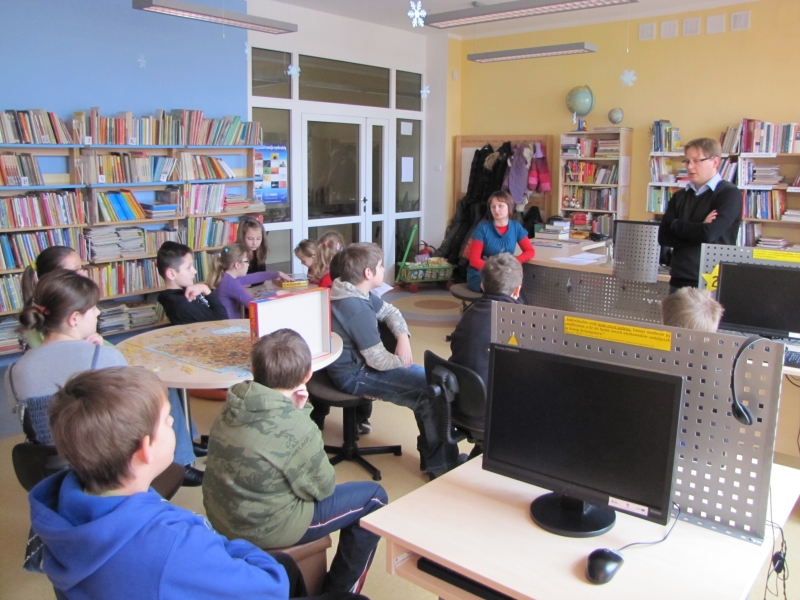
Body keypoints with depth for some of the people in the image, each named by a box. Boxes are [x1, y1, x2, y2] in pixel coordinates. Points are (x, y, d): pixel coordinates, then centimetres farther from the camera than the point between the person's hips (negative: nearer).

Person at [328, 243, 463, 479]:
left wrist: (403, 337, -2)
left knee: (428, 379, 11)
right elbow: (379, 360, -24)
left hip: (361, 362, 11)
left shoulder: (357, 293, 4)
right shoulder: (356, 308, -28)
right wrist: (403, 360, -4)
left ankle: (431, 456, 19)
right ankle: (441, 465, 3)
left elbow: (390, 312, 17)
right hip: (355, 376, -11)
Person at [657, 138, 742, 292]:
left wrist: (677, 225, -1)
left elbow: (709, 234, -17)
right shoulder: (679, 197, 11)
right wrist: (699, 229, -11)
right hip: (678, 281, 5)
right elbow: (663, 236, 1)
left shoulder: (729, 194, -5)